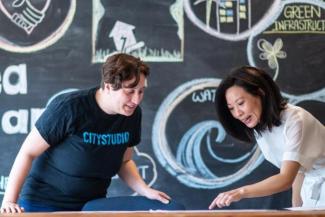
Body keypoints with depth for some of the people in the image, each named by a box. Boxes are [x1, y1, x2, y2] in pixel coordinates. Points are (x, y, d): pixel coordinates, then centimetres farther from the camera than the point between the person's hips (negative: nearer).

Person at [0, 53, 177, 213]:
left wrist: (145, 190, -6)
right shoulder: (69, 107, -23)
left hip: (92, 204, 5)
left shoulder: (133, 114, -6)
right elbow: (27, 153, -16)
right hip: (45, 203, -5)